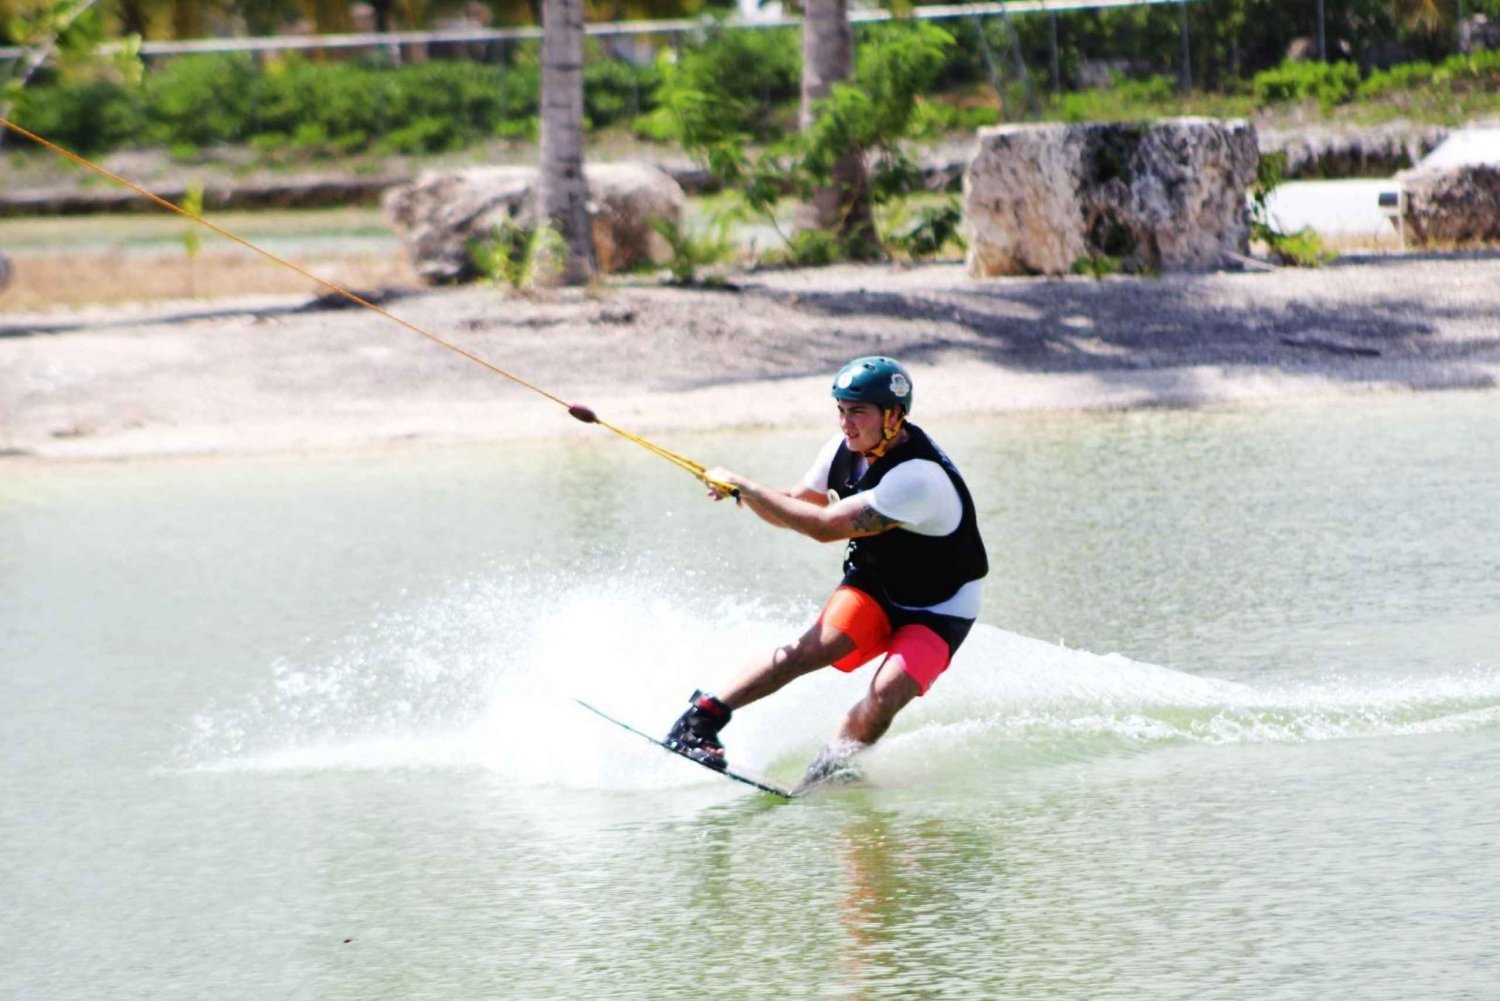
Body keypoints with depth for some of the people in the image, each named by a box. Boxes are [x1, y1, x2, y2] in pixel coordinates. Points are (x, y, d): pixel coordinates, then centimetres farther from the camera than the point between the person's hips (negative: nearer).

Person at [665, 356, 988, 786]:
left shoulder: (918, 477, -33)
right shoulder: (847, 448, -9)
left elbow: (825, 527, -35)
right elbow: (797, 508, 4)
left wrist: (745, 487, -31)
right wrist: (742, 493, -17)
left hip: (937, 611, -5)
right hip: (874, 585, 5)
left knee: (886, 694, -27)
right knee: (814, 649, -21)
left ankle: (825, 778, -6)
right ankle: (704, 716, -18)